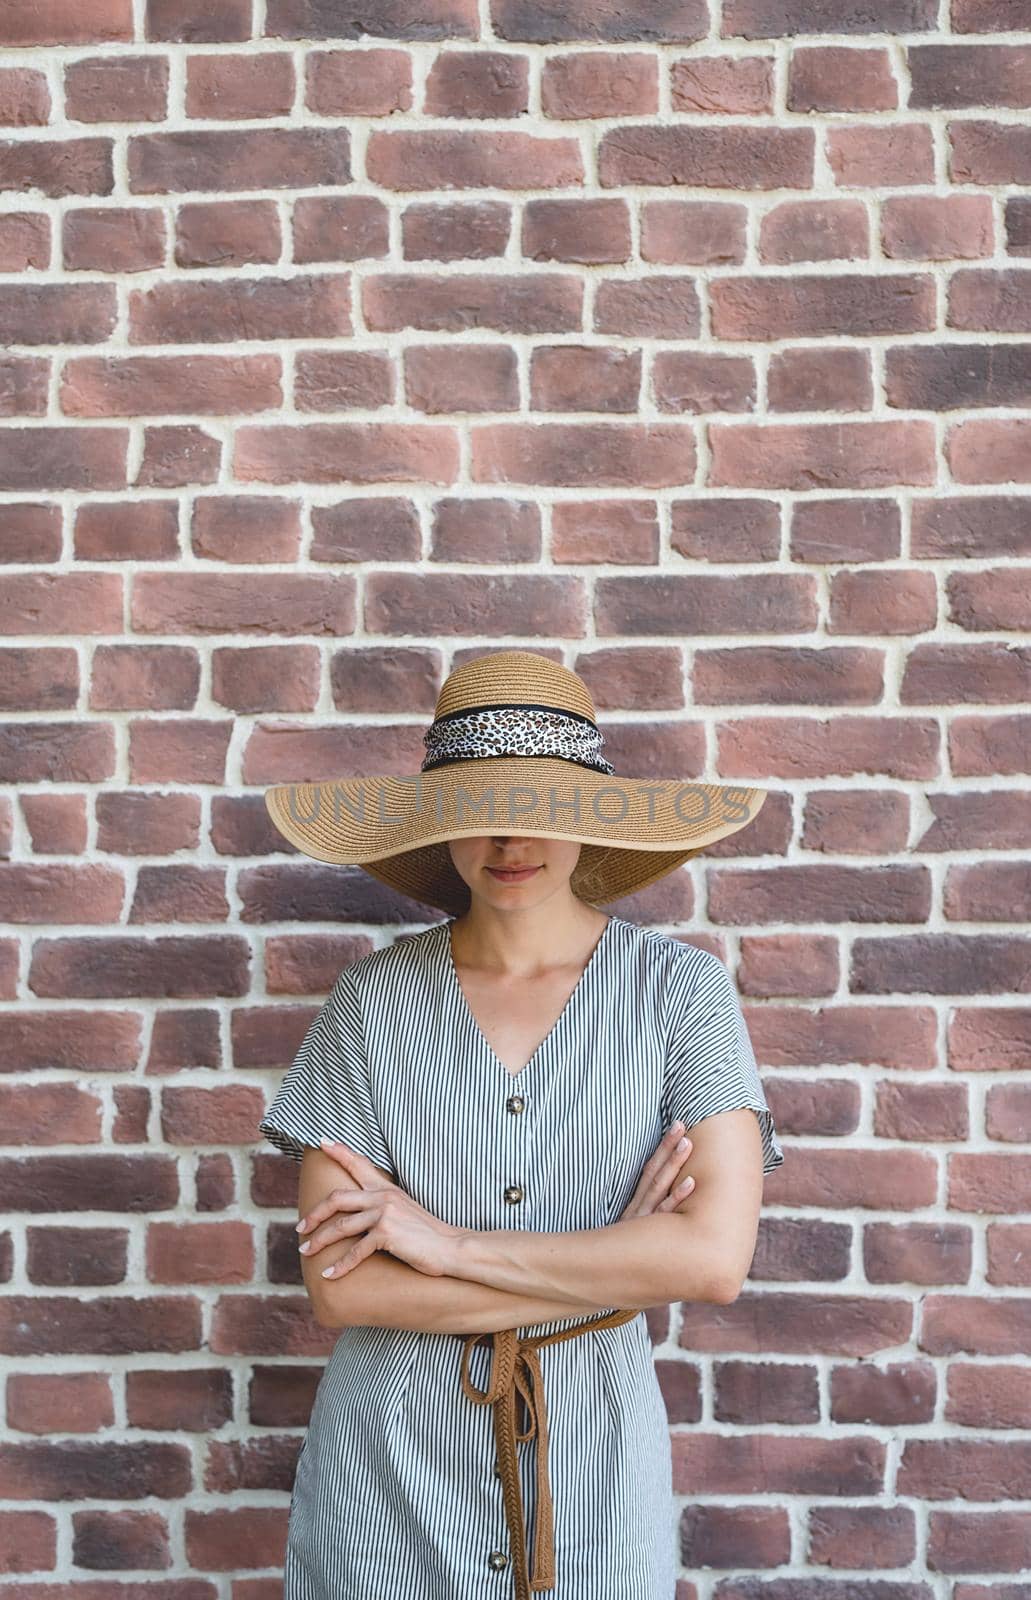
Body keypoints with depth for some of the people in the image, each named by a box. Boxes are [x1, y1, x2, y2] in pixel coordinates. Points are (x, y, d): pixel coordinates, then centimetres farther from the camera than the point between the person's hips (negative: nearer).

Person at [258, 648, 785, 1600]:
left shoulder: (680, 988, -9)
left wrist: (447, 1241, -16)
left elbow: (715, 1257, -18)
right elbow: (338, 1286, -11)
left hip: (591, 1463, 0)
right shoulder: (373, 999, -7)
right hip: (390, 1462, 1)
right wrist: (615, 1265, -14)